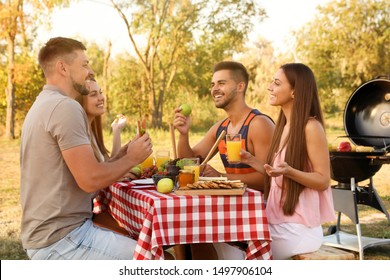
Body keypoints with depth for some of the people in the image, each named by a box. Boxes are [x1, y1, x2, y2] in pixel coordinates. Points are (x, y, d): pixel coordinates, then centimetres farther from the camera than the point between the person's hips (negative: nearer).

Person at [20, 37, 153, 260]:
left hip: (49, 232, 10)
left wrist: (123, 154, 8)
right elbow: (90, 180, -21)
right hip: (60, 239, -10)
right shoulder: (65, 107, -16)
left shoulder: (45, 104, 16)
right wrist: (132, 159, -5)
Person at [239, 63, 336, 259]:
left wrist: (289, 171, -28)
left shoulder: (311, 127, -14)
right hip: (278, 224, 8)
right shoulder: (284, 127, 11)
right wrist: (250, 160, 9)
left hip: (299, 229, -8)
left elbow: (323, 180, -14)